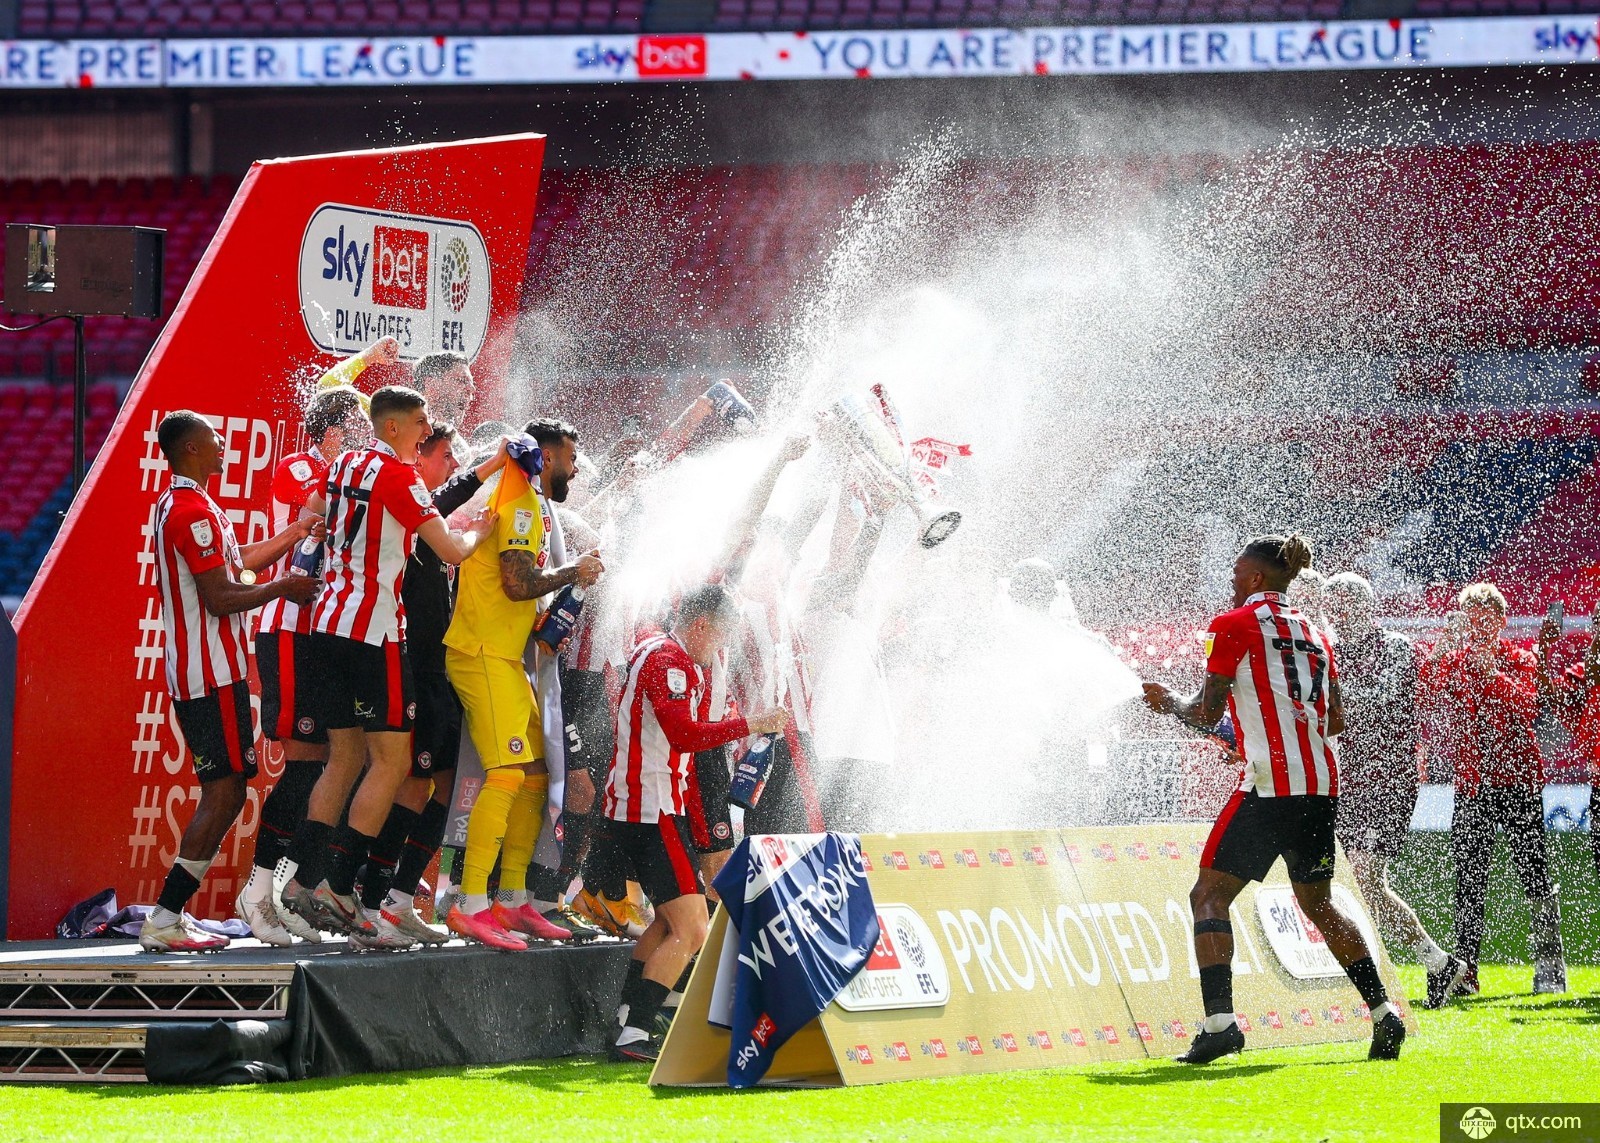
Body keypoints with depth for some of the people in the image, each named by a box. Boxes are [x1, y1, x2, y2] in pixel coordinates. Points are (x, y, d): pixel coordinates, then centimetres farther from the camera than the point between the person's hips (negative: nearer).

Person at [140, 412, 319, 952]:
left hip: (193, 673, 11)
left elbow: (234, 563, 26)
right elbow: (219, 598, -20)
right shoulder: (195, 511, -16)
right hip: (213, 674, -11)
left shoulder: (173, 506, 17)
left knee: (222, 794, 13)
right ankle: (163, 921, -14)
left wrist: (295, 534, 24)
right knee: (225, 793, -11)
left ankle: (171, 914, 10)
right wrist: (282, 589, -8)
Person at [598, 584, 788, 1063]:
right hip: (654, 812, -11)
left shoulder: (652, 652, 19)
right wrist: (749, 725, -19)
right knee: (692, 931, -12)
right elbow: (685, 735, -24)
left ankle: (626, 1019, 21)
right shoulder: (668, 660, -13)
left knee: (671, 920, 23)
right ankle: (633, 1036, -16)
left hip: (628, 808, 11)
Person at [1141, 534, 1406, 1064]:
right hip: (1322, 786, 7)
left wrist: (1168, 702, 17)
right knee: (1318, 903, 20)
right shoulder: (1313, 633, 19)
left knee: (1209, 895, -1)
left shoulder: (1233, 626, -2)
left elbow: (1207, 713, -3)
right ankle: (1384, 1014, 13)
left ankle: (1219, 1021, -16)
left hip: (1270, 786, -7)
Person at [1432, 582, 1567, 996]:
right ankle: (1465, 970, 0)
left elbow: (1527, 706, -11)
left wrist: (1493, 671, -19)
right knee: (1469, 877, -2)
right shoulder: (1452, 664, 10)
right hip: (1473, 781, 1)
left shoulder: (1523, 660, 6)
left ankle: (1550, 965, 4)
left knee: (1535, 874, -3)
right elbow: (1456, 718, -1)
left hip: (1520, 779, -1)